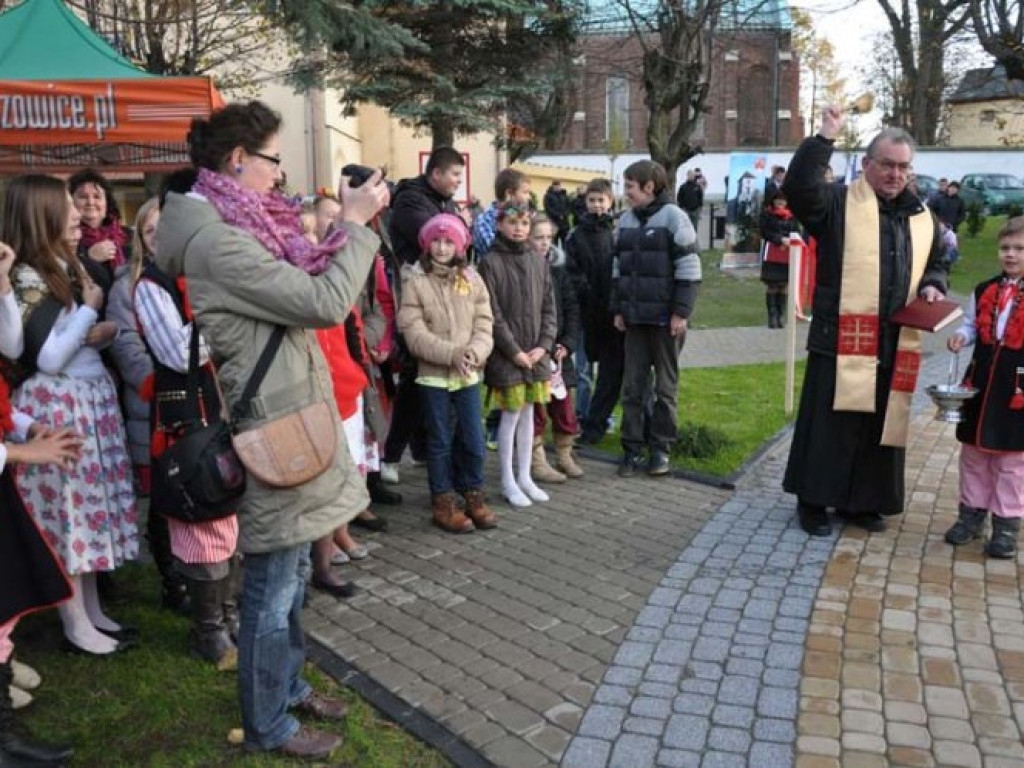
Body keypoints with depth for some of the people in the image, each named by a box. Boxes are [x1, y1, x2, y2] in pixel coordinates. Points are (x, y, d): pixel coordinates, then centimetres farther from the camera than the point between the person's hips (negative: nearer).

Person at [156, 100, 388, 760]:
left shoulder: (237, 228, 11)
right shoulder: (218, 241, -21)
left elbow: (302, 290, 12)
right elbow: (326, 303, -22)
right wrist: (356, 224, -14)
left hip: (285, 422, 10)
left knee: (292, 572, 22)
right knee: (273, 587, 6)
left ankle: (289, 685, 41)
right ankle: (268, 724, 25)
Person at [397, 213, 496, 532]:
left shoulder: (472, 279, 5)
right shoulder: (415, 281, -6)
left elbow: (484, 325, 1)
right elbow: (414, 333, -13)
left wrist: (473, 353, -19)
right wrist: (453, 354, -21)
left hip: (469, 375, 3)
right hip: (434, 375, -3)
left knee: (473, 440, 9)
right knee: (440, 442, 7)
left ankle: (473, 495, 27)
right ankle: (443, 502, 20)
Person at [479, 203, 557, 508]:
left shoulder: (538, 264, 9)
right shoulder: (491, 262, -8)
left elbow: (549, 309, 9)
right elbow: (492, 314, -12)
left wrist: (543, 346, -4)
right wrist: (514, 350, -14)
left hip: (536, 353, 5)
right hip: (506, 355, -5)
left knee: (528, 414, 12)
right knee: (511, 415, 1)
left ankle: (524, 476, 23)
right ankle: (508, 481, 13)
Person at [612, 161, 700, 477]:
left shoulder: (673, 217, -8)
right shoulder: (626, 220, 10)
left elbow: (688, 269, -11)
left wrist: (681, 312, -14)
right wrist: (618, 309, 10)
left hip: (665, 317, -5)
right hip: (635, 317, 5)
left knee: (666, 386, 6)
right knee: (632, 386, 6)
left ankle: (661, 448, 16)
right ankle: (632, 448, 14)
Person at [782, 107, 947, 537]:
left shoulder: (921, 217, 15)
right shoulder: (838, 203, -2)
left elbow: (936, 263, 27)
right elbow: (797, 188, -21)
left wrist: (932, 286, 6)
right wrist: (825, 138, -21)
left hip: (894, 344, 6)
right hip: (841, 338, -5)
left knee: (879, 424, 12)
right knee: (831, 422, 0)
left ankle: (859, 501, 26)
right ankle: (813, 501, 14)